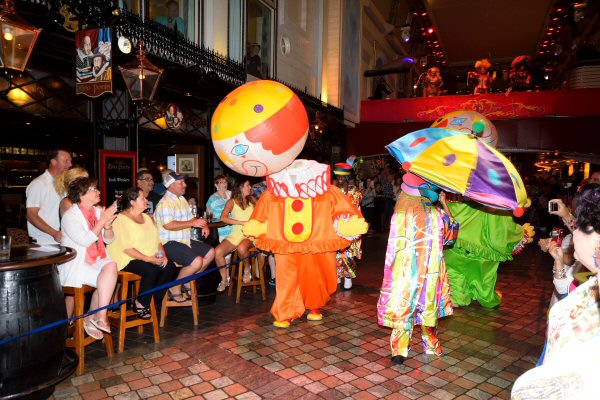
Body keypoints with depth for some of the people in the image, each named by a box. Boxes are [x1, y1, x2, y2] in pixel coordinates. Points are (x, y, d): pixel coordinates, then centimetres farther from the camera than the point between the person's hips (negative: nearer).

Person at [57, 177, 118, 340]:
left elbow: (109, 240, 11)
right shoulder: (70, 216, -8)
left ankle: (94, 317, -20)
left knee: (111, 265, -27)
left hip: (96, 261, 6)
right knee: (107, 280, -26)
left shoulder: (98, 211, 10)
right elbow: (85, 241, -20)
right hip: (75, 264, -5)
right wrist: (102, 221, -20)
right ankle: (98, 317, -8)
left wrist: (108, 226, -10)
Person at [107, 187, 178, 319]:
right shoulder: (121, 220, -8)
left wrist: (163, 255, -2)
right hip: (128, 259, -8)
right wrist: (148, 259, -22)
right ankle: (141, 304, -12)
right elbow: (126, 248, -17)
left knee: (170, 267, -16)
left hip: (152, 258, 8)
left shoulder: (146, 217, 18)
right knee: (151, 270, -32)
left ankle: (154, 299, -3)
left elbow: (157, 240, 17)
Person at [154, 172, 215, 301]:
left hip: (184, 240, 10)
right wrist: (193, 223, -24)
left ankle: (188, 283, 14)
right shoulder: (165, 202, -15)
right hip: (169, 243, -10)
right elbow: (168, 225, -27)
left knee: (210, 252, 8)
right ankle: (174, 289, -4)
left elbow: (190, 218, 21)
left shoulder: (182, 199, 17)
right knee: (196, 261, -26)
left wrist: (203, 225, 1)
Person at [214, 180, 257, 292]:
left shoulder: (251, 200, 13)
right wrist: (242, 222, -21)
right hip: (235, 235, 0)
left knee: (241, 248, -35)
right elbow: (223, 218, -13)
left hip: (250, 234, 0)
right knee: (218, 251, -23)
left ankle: (247, 269, -4)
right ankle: (225, 279, -1)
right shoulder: (232, 202, 2)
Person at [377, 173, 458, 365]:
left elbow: (393, 248, -10)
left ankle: (399, 351, 9)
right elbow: (452, 229, 12)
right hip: (429, 272, 2)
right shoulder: (437, 214, -9)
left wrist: (390, 271, 2)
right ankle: (432, 346, 34)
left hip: (404, 272, -2)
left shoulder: (399, 216, -14)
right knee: (428, 307, 19)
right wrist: (445, 204, 15)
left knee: (402, 308, 9)